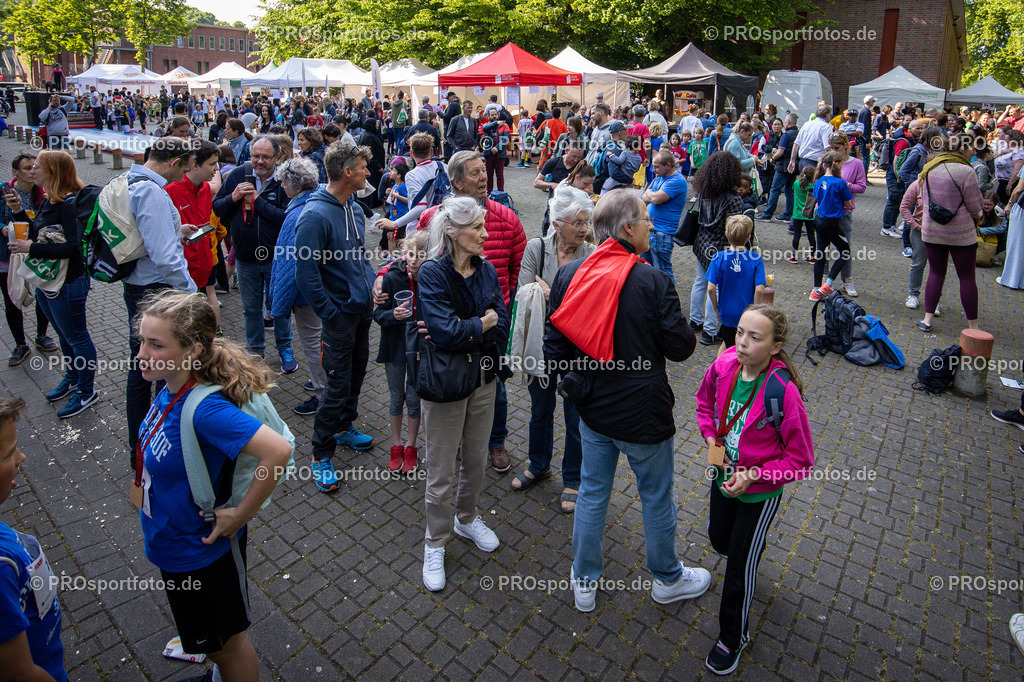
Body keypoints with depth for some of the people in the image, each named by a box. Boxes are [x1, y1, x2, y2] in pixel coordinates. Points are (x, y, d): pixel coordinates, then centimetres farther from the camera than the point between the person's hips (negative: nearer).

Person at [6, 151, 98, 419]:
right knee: (64, 335, 22)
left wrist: (32, 248, -24)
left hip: (67, 284, -10)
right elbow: (37, 234, 17)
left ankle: (86, 391, 17)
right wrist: (18, 212, 6)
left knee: (76, 337, 3)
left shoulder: (70, 204, -20)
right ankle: (72, 379, 40)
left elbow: (74, 247, -27)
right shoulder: (47, 201, 9)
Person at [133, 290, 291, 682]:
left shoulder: (204, 409, -36)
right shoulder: (171, 388, -10)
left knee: (224, 641, 18)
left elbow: (278, 450, -45)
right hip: (174, 544, 8)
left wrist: (240, 514, -31)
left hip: (200, 551, -8)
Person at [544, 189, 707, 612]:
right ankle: (667, 579, 39)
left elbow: (554, 344, -2)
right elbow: (681, 347, -13)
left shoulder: (568, 274, -6)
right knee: (656, 497, 17)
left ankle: (584, 582, 35)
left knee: (592, 492, 18)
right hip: (642, 411, -4)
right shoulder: (653, 282, -20)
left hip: (592, 407, 4)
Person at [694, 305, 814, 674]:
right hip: (724, 475, 5)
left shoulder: (783, 392, -31)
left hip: (760, 490, -5)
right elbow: (705, 404, 6)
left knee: (739, 564, 10)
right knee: (719, 540, 27)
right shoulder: (723, 367, -17)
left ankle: (733, 637, 35)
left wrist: (753, 476, -25)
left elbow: (801, 460, -20)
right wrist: (712, 440, -9)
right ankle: (752, 554, 63)